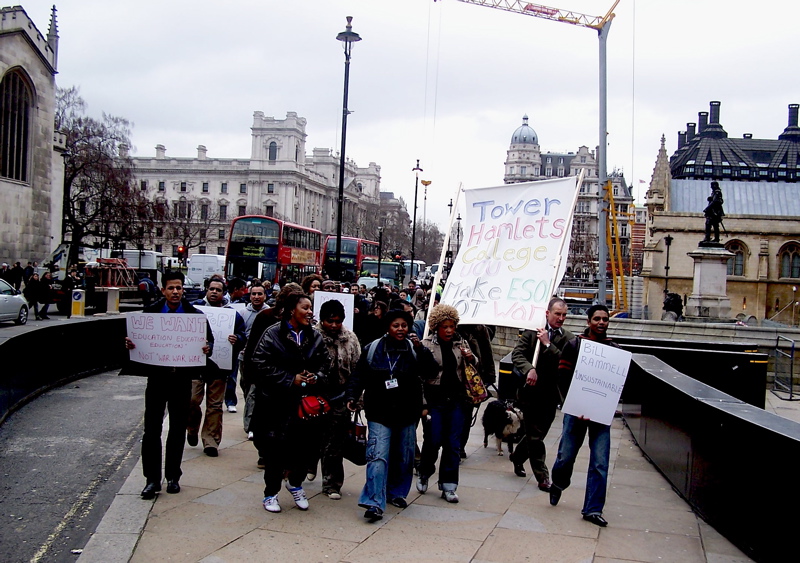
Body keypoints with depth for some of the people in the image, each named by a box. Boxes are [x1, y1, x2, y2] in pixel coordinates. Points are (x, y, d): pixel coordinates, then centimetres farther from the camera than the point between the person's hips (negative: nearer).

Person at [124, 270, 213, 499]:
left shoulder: (195, 314, -2)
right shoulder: (150, 312, 0)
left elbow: (209, 339, 0)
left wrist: (207, 348, -22)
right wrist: (131, 344, -18)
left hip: (182, 379, 0)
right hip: (156, 376, 0)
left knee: (178, 430, 11)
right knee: (152, 429, 1)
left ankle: (173, 477, 24)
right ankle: (152, 478, 11)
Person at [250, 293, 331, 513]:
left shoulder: (315, 337, 8)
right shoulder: (273, 334, -7)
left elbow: (326, 364, 14)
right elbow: (261, 365, -12)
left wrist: (317, 377, -8)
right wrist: (290, 380, -15)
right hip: (278, 402, -4)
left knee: (306, 445, 6)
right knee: (276, 448, 3)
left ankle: (295, 483, 33)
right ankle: (271, 493, 21)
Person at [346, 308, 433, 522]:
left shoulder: (414, 349, 2)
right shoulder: (372, 349, 1)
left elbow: (431, 368, -11)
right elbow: (359, 375, 6)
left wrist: (419, 348, -22)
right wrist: (353, 396, -6)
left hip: (407, 413, 2)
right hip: (379, 413, -2)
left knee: (404, 456, 12)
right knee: (378, 456, -13)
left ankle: (397, 492, 31)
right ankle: (374, 502, -14)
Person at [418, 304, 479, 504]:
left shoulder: (461, 343, 7)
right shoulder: (427, 345, -4)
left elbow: (475, 367, 18)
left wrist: (471, 358, -3)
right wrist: (423, 404, -13)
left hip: (457, 399, 3)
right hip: (435, 400, -3)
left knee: (453, 444, 4)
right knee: (433, 441, 2)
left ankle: (448, 486, 13)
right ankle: (424, 474, 29)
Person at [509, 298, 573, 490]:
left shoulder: (569, 338, 0)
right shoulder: (532, 331, -4)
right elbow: (517, 354, -10)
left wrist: (548, 344, -19)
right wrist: (529, 369, -27)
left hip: (551, 393, 3)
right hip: (531, 391, -3)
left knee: (537, 434, 16)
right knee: (535, 436, 1)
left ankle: (517, 457, 41)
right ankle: (542, 477, 10)